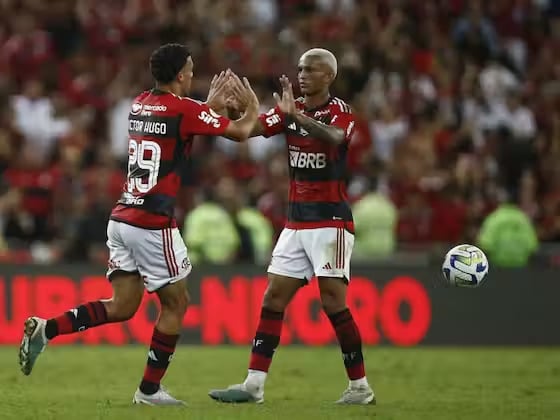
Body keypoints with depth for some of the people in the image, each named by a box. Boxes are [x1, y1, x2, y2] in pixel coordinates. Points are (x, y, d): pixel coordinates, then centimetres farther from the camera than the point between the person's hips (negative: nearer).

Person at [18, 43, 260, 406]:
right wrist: (253, 110, 17)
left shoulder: (140, 105, 12)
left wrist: (211, 104, 33)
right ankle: (150, 390, 8)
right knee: (176, 304, 6)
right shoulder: (183, 108, -10)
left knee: (122, 307, 10)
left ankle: (45, 329, -4)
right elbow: (239, 132, -3)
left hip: (122, 219, 8)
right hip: (153, 225, -8)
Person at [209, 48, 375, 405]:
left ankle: (360, 387, -1)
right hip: (297, 221, 6)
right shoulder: (290, 109, 8)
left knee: (333, 301, -11)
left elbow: (333, 137, -32)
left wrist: (295, 114, -45)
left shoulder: (341, 111, -8)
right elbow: (247, 130, -3)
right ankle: (254, 385, 3)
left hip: (331, 220, -6)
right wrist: (232, 108, -25)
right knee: (274, 298, 2)